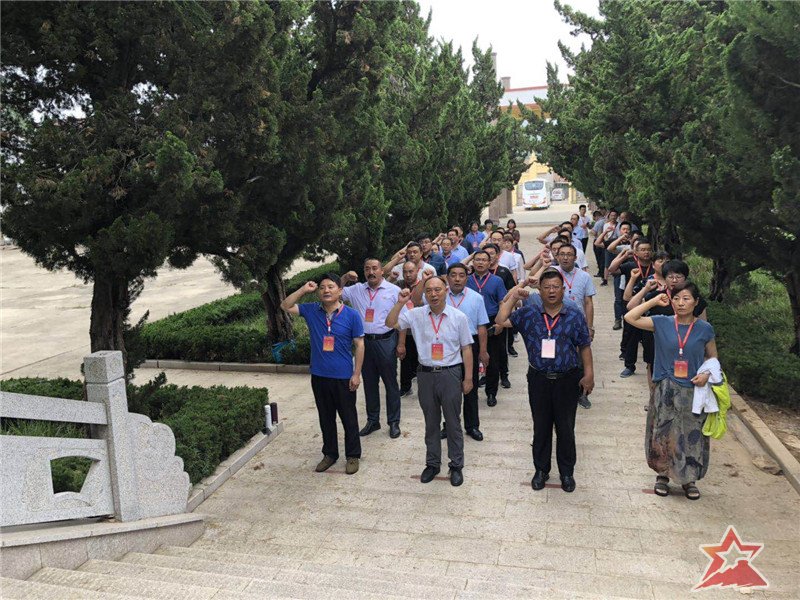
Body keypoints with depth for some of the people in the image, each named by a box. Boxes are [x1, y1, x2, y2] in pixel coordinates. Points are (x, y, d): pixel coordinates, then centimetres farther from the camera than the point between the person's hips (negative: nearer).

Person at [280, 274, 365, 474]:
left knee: (348, 417, 9)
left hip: (344, 377, -3)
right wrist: (303, 290, -6)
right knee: (326, 418, 16)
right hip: (319, 376, 3)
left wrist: (357, 374, -8)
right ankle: (329, 453, 32)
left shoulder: (351, 315, -8)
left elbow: (359, 345, -5)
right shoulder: (311, 311, 1)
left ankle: (353, 455, 24)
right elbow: (286, 306, 4)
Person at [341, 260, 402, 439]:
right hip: (364, 342, 4)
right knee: (369, 383, 14)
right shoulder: (356, 290, 7)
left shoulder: (394, 290, -3)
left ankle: (394, 422, 17)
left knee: (390, 383, 5)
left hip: (385, 342, -4)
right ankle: (372, 420, 27)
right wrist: (345, 278, -5)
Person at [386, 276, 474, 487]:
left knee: (453, 422, 8)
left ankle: (456, 466, 23)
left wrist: (468, 378, -2)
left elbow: (466, 349, -1)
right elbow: (390, 323, -5)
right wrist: (400, 303, -16)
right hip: (426, 374, 2)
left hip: (451, 374, -2)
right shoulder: (416, 314, 0)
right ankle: (432, 463, 31)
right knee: (431, 422, 15)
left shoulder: (459, 317, -4)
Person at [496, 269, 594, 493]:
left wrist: (589, 374, -5)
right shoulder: (528, 314, 0)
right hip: (539, 380, 1)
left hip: (567, 380, -1)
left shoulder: (574, 315, -3)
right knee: (541, 427, 14)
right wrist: (513, 296, -8)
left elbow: (585, 346, 1)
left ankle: (567, 472, 28)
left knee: (566, 428, 11)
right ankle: (541, 470, 30)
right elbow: (501, 321, -9)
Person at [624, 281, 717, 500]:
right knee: (663, 435, 8)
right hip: (665, 390, 0)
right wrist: (655, 301, -10)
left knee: (692, 437, 8)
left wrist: (707, 373, -9)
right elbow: (630, 317, -13)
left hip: (693, 391, 1)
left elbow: (712, 357, 10)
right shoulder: (662, 323, -4)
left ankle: (688, 479, 27)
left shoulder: (704, 329, -2)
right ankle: (663, 475, 27)